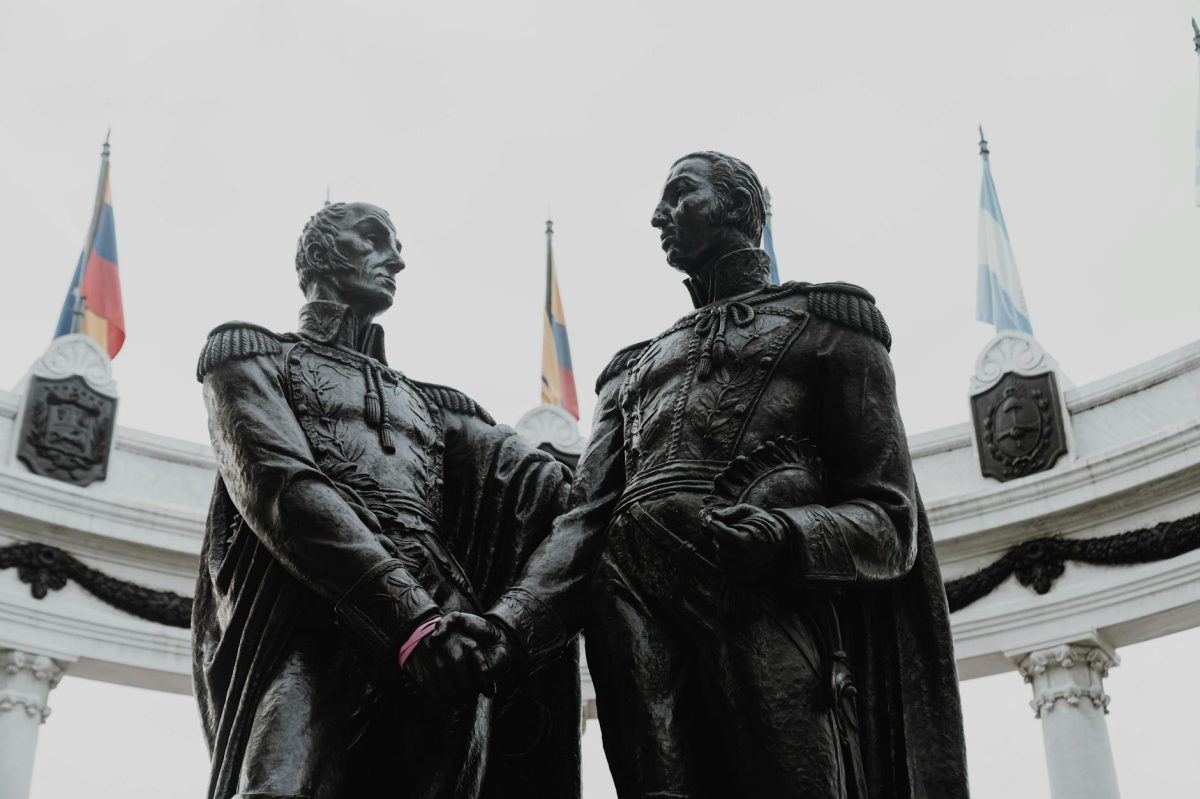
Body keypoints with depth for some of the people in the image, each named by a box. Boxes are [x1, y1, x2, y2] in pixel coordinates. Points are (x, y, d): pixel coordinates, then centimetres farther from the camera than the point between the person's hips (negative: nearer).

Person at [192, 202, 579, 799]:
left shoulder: (428, 404, 34)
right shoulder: (254, 354, 19)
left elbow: (535, 480, 14)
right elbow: (278, 483, -1)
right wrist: (406, 617, -18)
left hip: (441, 629, 4)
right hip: (306, 621, -4)